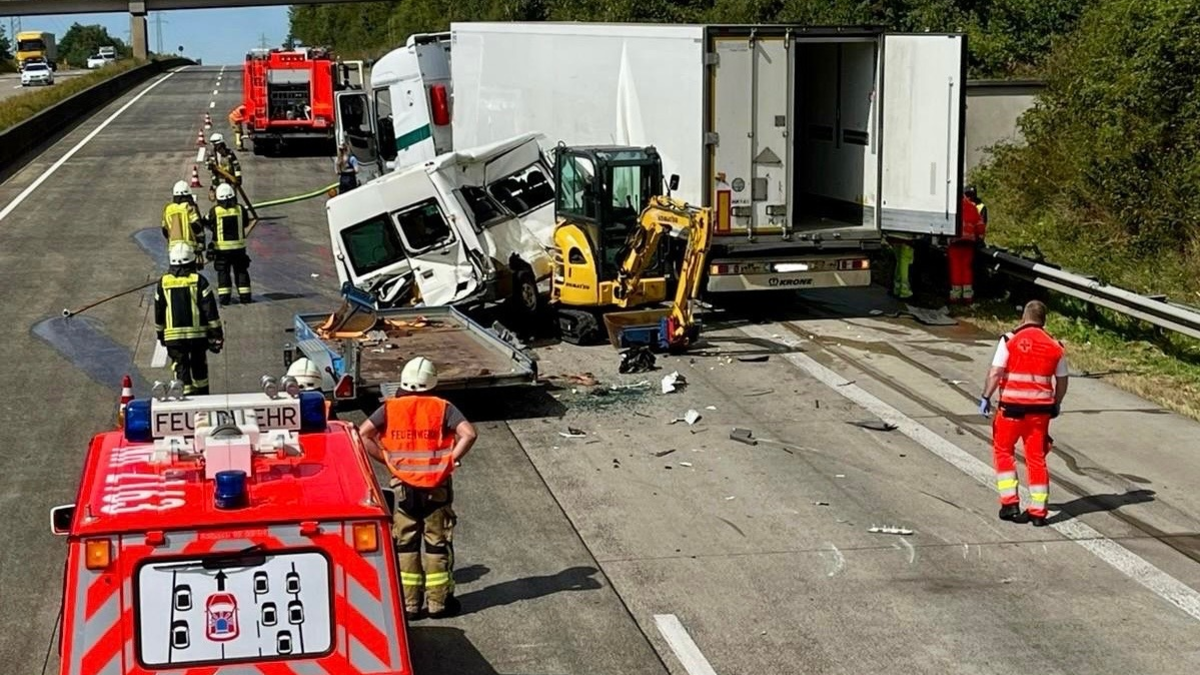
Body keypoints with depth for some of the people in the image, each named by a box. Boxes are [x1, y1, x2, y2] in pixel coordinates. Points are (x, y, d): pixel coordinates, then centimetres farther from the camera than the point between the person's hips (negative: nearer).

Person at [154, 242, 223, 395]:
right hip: (198, 333, 0)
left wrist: (160, 334, 23)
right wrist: (217, 334, 1)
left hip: (173, 336, 0)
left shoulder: (163, 282, 1)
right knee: (199, 366, 17)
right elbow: (210, 310, -6)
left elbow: (158, 312, 10)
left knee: (181, 367, 4)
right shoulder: (199, 281, -5)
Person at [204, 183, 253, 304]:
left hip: (221, 248, -1)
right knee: (241, 271, 11)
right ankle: (245, 297, 10)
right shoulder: (240, 209, -6)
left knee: (223, 272, 7)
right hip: (238, 247, 1)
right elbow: (245, 224, 7)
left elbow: (208, 224, 1)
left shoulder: (214, 211, -11)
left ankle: (224, 297, 4)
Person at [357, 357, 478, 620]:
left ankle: (408, 603, 11)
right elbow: (468, 433, -16)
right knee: (438, 543, 9)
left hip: (403, 486, 1)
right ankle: (439, 601, 13)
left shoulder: (390, 408, 0)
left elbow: (363, 434, -9)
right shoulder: (442, 408, -4)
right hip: (437, 487, -1)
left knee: (405, 544, 10)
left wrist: (386, 459, -1)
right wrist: (452, 459, -6)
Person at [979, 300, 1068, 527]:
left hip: (1012, 406, -3)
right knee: (1036, 457, 10)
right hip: (1041, 409, 3)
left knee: (1003, 451, 14)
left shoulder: (1010, 340, -6)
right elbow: (1062, 381, 12)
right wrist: (1056, 404, 26)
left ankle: (1010, 502, 9)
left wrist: (986, 397, -3)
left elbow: (995, 373, -12)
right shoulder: (1055, 347, 5)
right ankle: (1038, 511, 11)